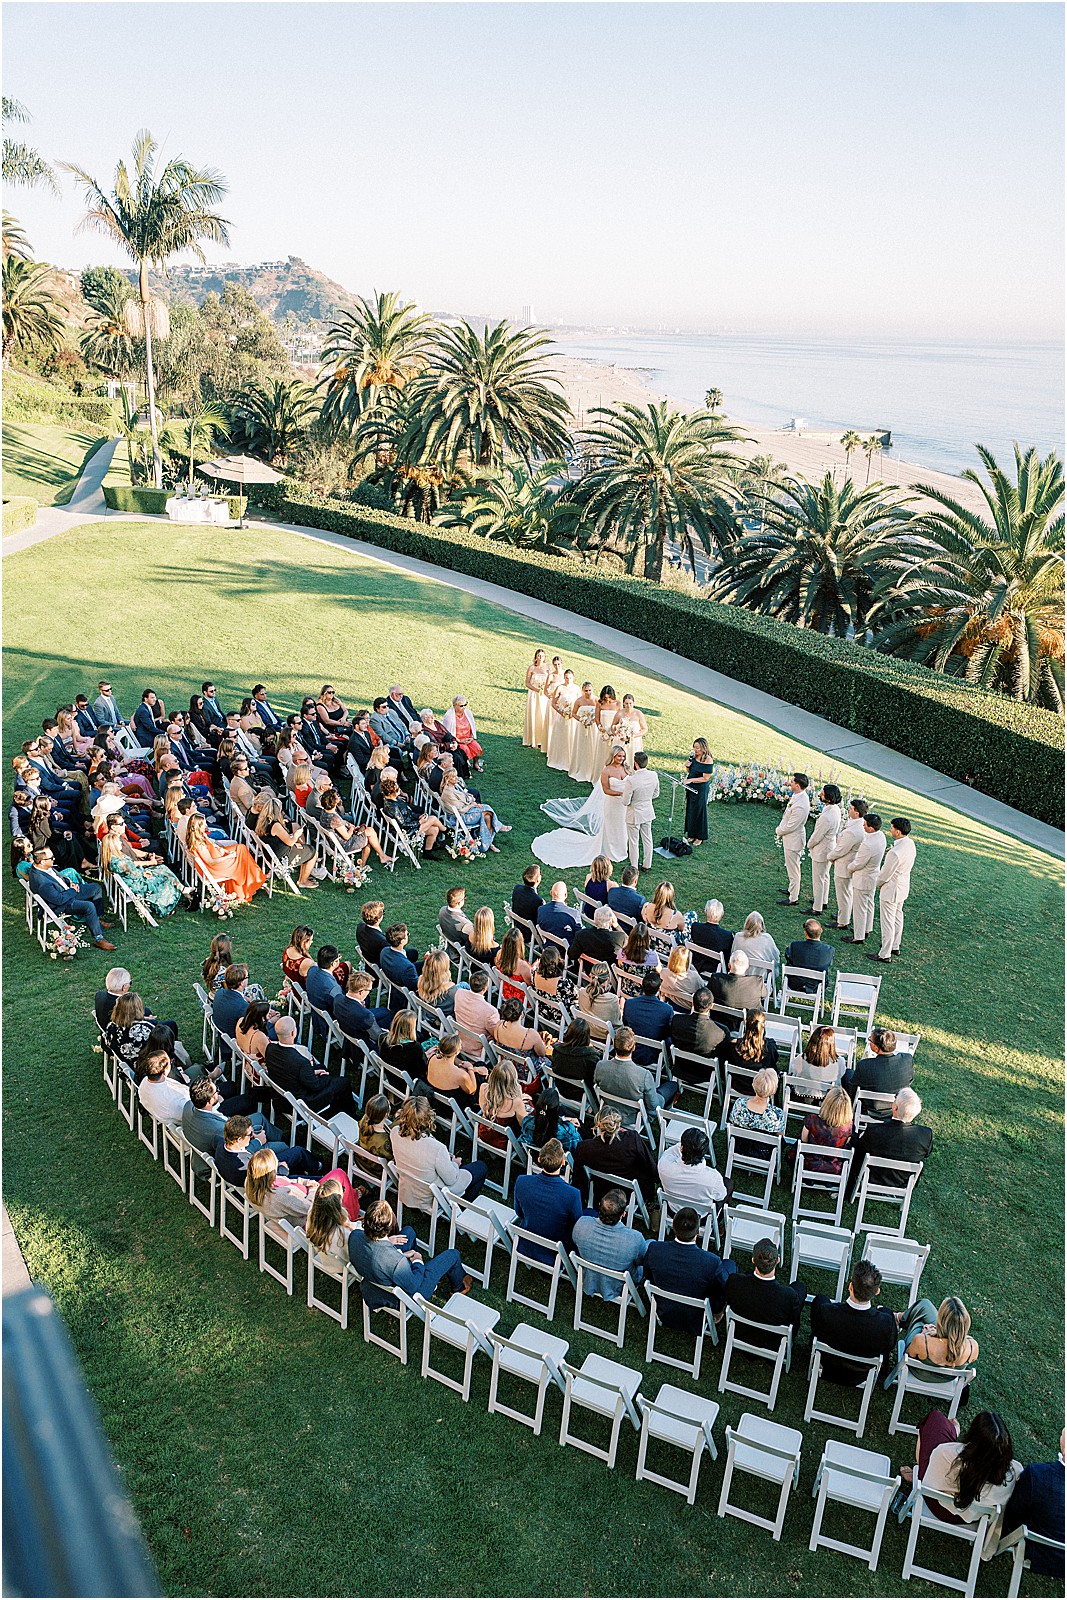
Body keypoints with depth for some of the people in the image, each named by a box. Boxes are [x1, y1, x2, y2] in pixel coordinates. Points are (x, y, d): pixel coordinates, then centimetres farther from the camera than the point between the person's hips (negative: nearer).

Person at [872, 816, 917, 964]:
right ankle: (895, 946, 40)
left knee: (887, 921, 4)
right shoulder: (910, 843, -5)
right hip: (903, 886, 9)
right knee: (898, 917, 24)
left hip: (891, 890, -9)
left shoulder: (895, 853, -34)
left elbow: (885, 874, -23)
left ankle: (885, 954, 15)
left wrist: (877, 884, -4)